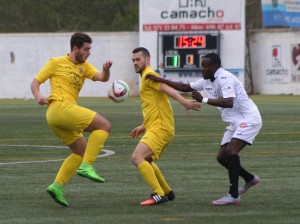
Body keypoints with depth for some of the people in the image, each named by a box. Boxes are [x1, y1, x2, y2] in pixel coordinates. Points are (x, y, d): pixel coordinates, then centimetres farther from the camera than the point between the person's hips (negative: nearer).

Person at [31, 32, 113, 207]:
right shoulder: (56, 63, 3)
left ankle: (57, 186, 8)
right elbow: (35, 82, 5)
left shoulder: (85, 67, 19)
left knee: (82, 152, 13)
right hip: (60, 107, -8)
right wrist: (38, 96, -16)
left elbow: (102, 78, 2)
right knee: (105, 125, -14)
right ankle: (86, 166, -20)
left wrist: (106, 70, -21)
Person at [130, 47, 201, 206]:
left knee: (137, 157, -21)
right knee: (146, 161, 24)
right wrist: (144, 127, 27)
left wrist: (183, 102, -41)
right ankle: (168, 192, 32)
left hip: (160, 128, -11)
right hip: (157, 127, 11)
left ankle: (159, 195, -23)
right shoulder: (146, 78, 22)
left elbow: (167, 89, -27)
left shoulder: (149, 75, -9)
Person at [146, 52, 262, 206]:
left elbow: (229, 102, -34)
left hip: (249, 119, -10)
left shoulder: (225, 78, -20)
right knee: (222, 157, 7)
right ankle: (250, 179, 29)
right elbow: (185, 87, 18)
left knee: (231, 150, -24)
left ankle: (233, 196, -25)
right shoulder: (207, 81, 8)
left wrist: (203, 100, -33)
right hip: (235, 122, 10)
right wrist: (160, 81, 11)